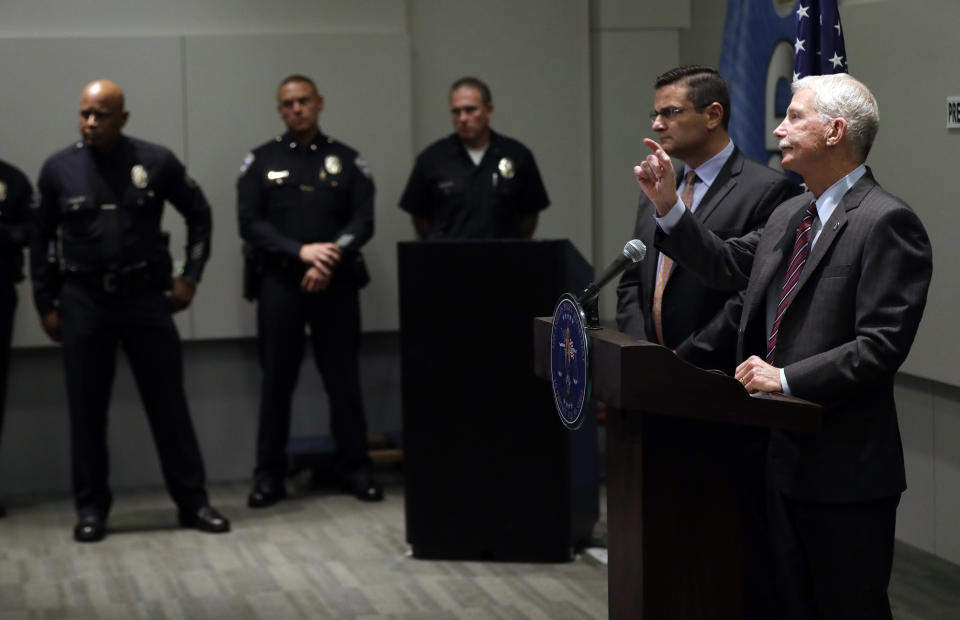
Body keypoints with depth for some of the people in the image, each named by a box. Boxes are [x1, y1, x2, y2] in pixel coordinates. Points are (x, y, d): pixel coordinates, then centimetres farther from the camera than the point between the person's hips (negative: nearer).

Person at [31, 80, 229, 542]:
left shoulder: (156, 162, -3)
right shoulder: (59, 169, 0)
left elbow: (199, 214, 10)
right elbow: (42, 238, 10)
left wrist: (190, 276, 4)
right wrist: (45, 304, 8)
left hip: (145, 296, 0)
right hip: (83, 301, 1)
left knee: (168, 402, 4)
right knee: (87, 409, 5)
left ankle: (192, 502, 13)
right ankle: (91, 508, 16)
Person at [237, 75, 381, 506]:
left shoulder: (346, 160, 8)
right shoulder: (261, 161, 6)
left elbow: (363, 221, 1)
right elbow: (250, 223, -3)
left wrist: (330, 261, -15)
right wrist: (301, 251, -15)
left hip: (335, 282, 1)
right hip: (279, 282, 0)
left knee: (343, 378, 3)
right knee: (276, 381, 3)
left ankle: (355, 469, 12)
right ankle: (269, 475, 9)